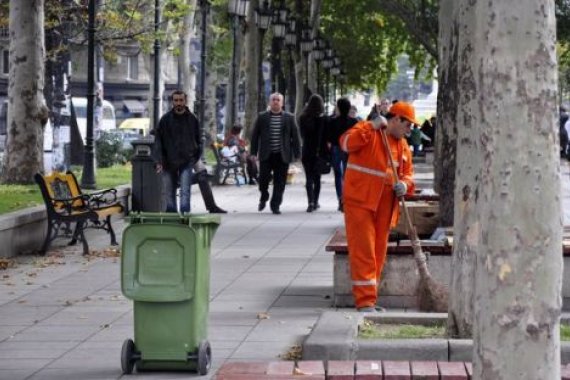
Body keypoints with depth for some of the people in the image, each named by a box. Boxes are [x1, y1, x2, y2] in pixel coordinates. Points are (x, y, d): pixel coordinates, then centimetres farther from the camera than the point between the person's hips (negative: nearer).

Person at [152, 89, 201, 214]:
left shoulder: (192, 119, 3)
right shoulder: (165, 119, 0)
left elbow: (198, 141, 13)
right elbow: (158, 141, -2)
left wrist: (195, 157, 7)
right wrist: (158, 161, -11)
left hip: (186, 162, -1)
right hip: (168, 163, 1)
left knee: (185, 191, -11)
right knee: (168, 193, 7)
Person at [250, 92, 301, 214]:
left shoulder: (289, 118, 6)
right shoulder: (262, 117, 5)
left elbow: (295, 136, 5)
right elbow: (255, 135, 7)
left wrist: (296, 154, 0)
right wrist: (254, 153, 1)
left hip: (282, 155, 0)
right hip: (266, 155, 0)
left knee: (280, 182, 0)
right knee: (263, 179, -2)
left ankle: (275, 205, 9)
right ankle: (263, 198, 25)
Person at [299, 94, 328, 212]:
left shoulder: (303, 118, -2)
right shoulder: (323, 119, -10)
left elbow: (302, 135, 7)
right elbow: (326, 137, -9)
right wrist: (327, 154, -5)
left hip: (307, 151, 1)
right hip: (319, 152, -1)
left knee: (309, 178, 0)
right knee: (317, 178, 13)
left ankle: (311, 202, -17)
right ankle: (315, 202, 16)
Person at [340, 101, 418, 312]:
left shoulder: (402, 145, 15)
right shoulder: (367, 131, -6)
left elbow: (407, 173, 19)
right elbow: (346, 142, -23)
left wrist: (405, 185, -4)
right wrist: (372, 127, -26)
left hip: (385, 207, 7)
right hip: (360, 202, -7)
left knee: (378, 254, 11)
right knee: (363, 252, -9)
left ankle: (369, 298, 20)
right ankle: (365, 301, -11)